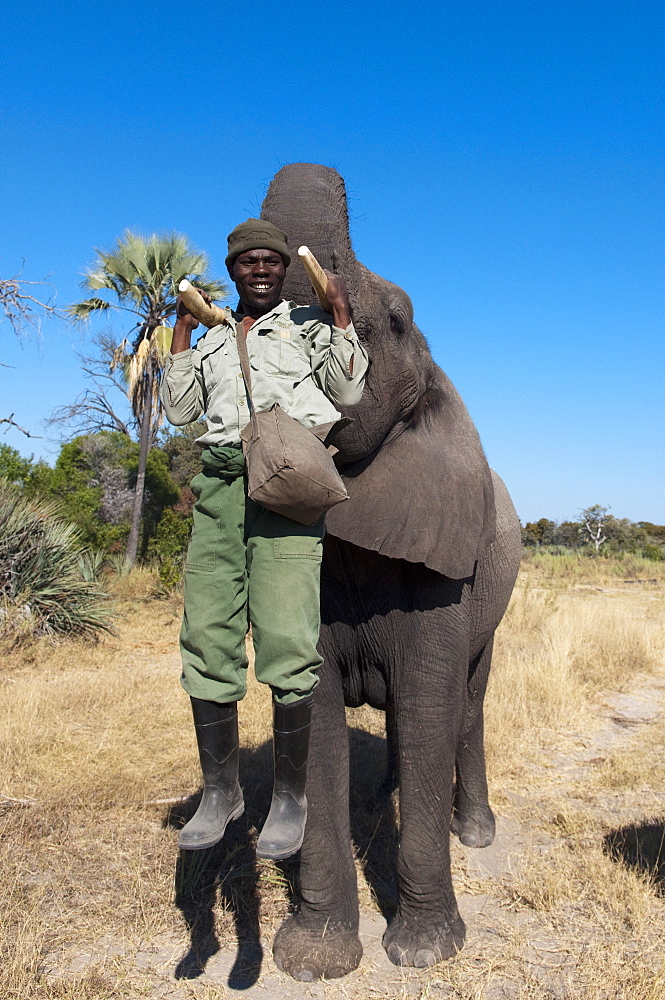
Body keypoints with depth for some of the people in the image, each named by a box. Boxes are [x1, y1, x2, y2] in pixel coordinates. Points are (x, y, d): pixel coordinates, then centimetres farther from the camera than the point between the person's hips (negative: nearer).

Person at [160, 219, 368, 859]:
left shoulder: (309, 325, 18)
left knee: (286, 642, -14)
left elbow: (349, 392, 5)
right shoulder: (213, 339, 28)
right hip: (220, 482, 4)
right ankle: (220, 790, 13)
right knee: (207, 638, -2)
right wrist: (184, 326, 16)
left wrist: (340, 313, 3)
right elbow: (179, 409, 17)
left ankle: (291, 795, 2)